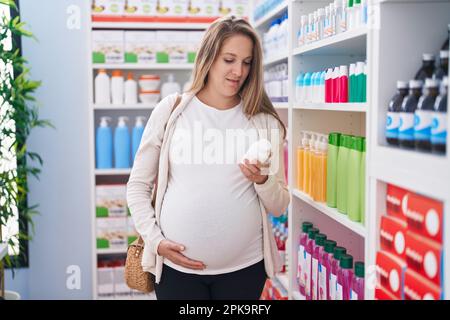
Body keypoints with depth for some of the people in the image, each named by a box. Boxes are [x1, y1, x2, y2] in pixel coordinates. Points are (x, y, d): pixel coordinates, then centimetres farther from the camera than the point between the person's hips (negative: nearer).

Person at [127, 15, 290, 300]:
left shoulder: (265, 122, 2)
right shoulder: (171, 111, 0)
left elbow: (279, 207, 5)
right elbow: (138, 185, 5)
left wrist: (262, 180, -14)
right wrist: (154, 239, -6)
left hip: (245, 266, 1)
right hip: (177, 265, -1)